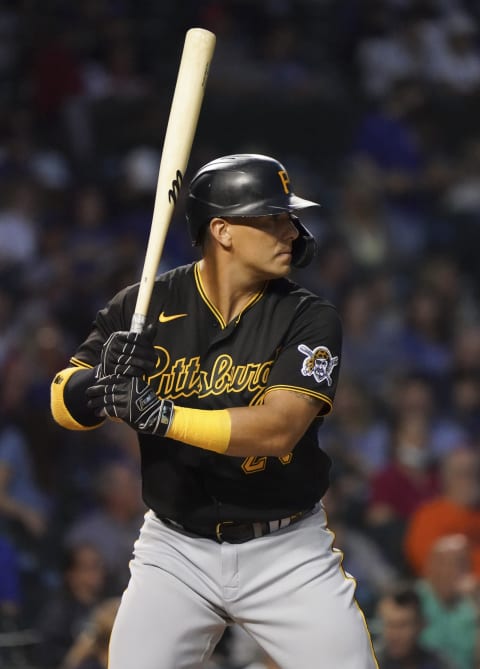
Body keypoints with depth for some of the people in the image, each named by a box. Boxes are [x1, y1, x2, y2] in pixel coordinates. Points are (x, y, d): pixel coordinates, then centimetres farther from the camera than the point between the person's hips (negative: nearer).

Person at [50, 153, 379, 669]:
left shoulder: (308, 319, -10)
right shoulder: (145, 306, -5)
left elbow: (277, 430, -23)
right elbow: (63, 405, -2)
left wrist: (160, 415, -32)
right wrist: (101, 381, -25)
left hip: (287, 551, -1)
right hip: (176, 549, 1)